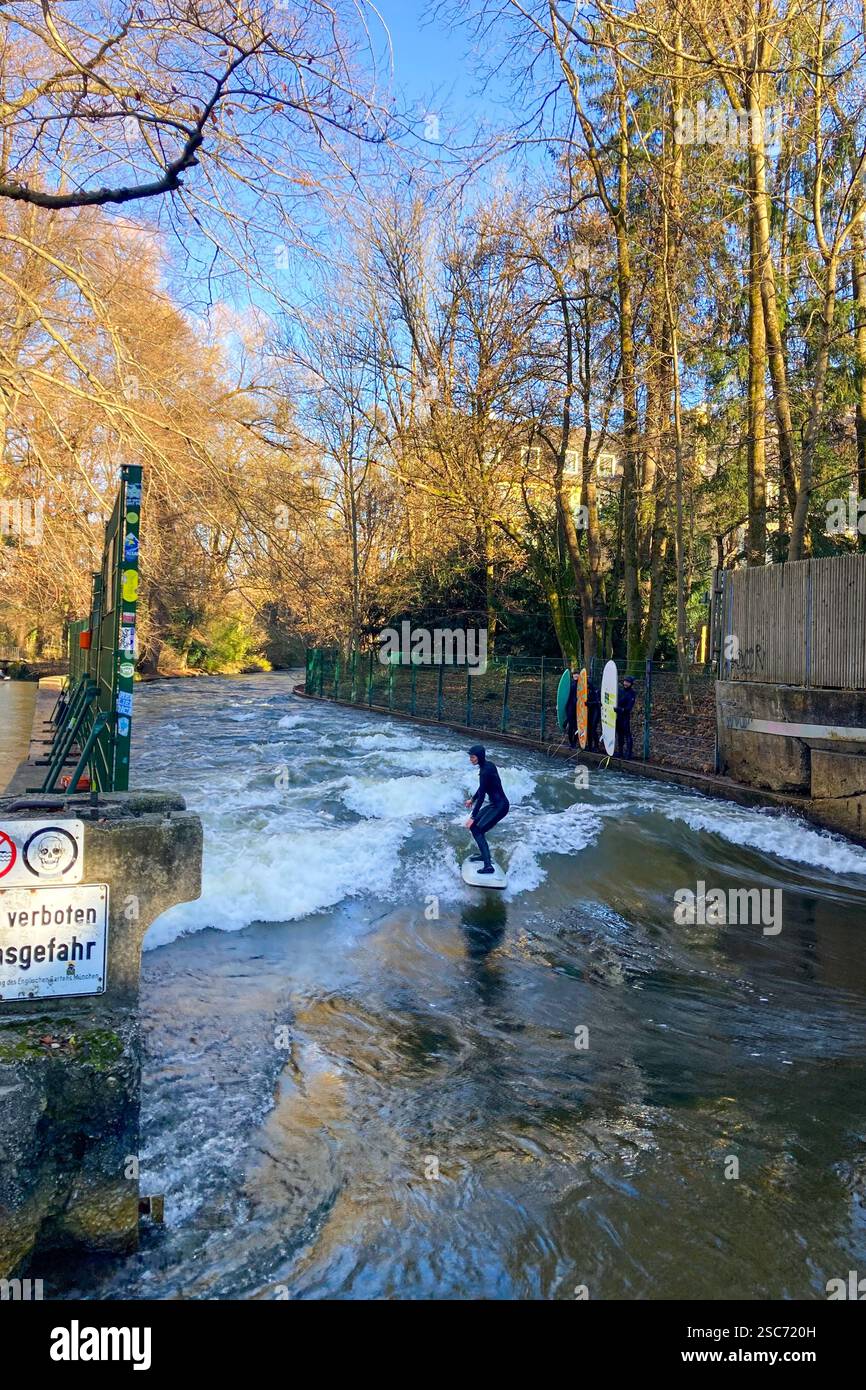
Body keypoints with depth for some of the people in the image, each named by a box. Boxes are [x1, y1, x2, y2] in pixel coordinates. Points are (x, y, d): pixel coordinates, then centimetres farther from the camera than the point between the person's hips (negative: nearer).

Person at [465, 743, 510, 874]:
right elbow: (482, 787, 21)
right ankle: (484, 854, 27)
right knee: (474, 825, 17)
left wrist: (472, 817, -21)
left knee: (477, 830, -11)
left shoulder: (485, 771, -23)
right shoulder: (488, 765, 5)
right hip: (495, 803, 10)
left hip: (500, 806, -10)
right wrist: (472, 799, 33)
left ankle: (488, 866, -15)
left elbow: (482, 796, -23)